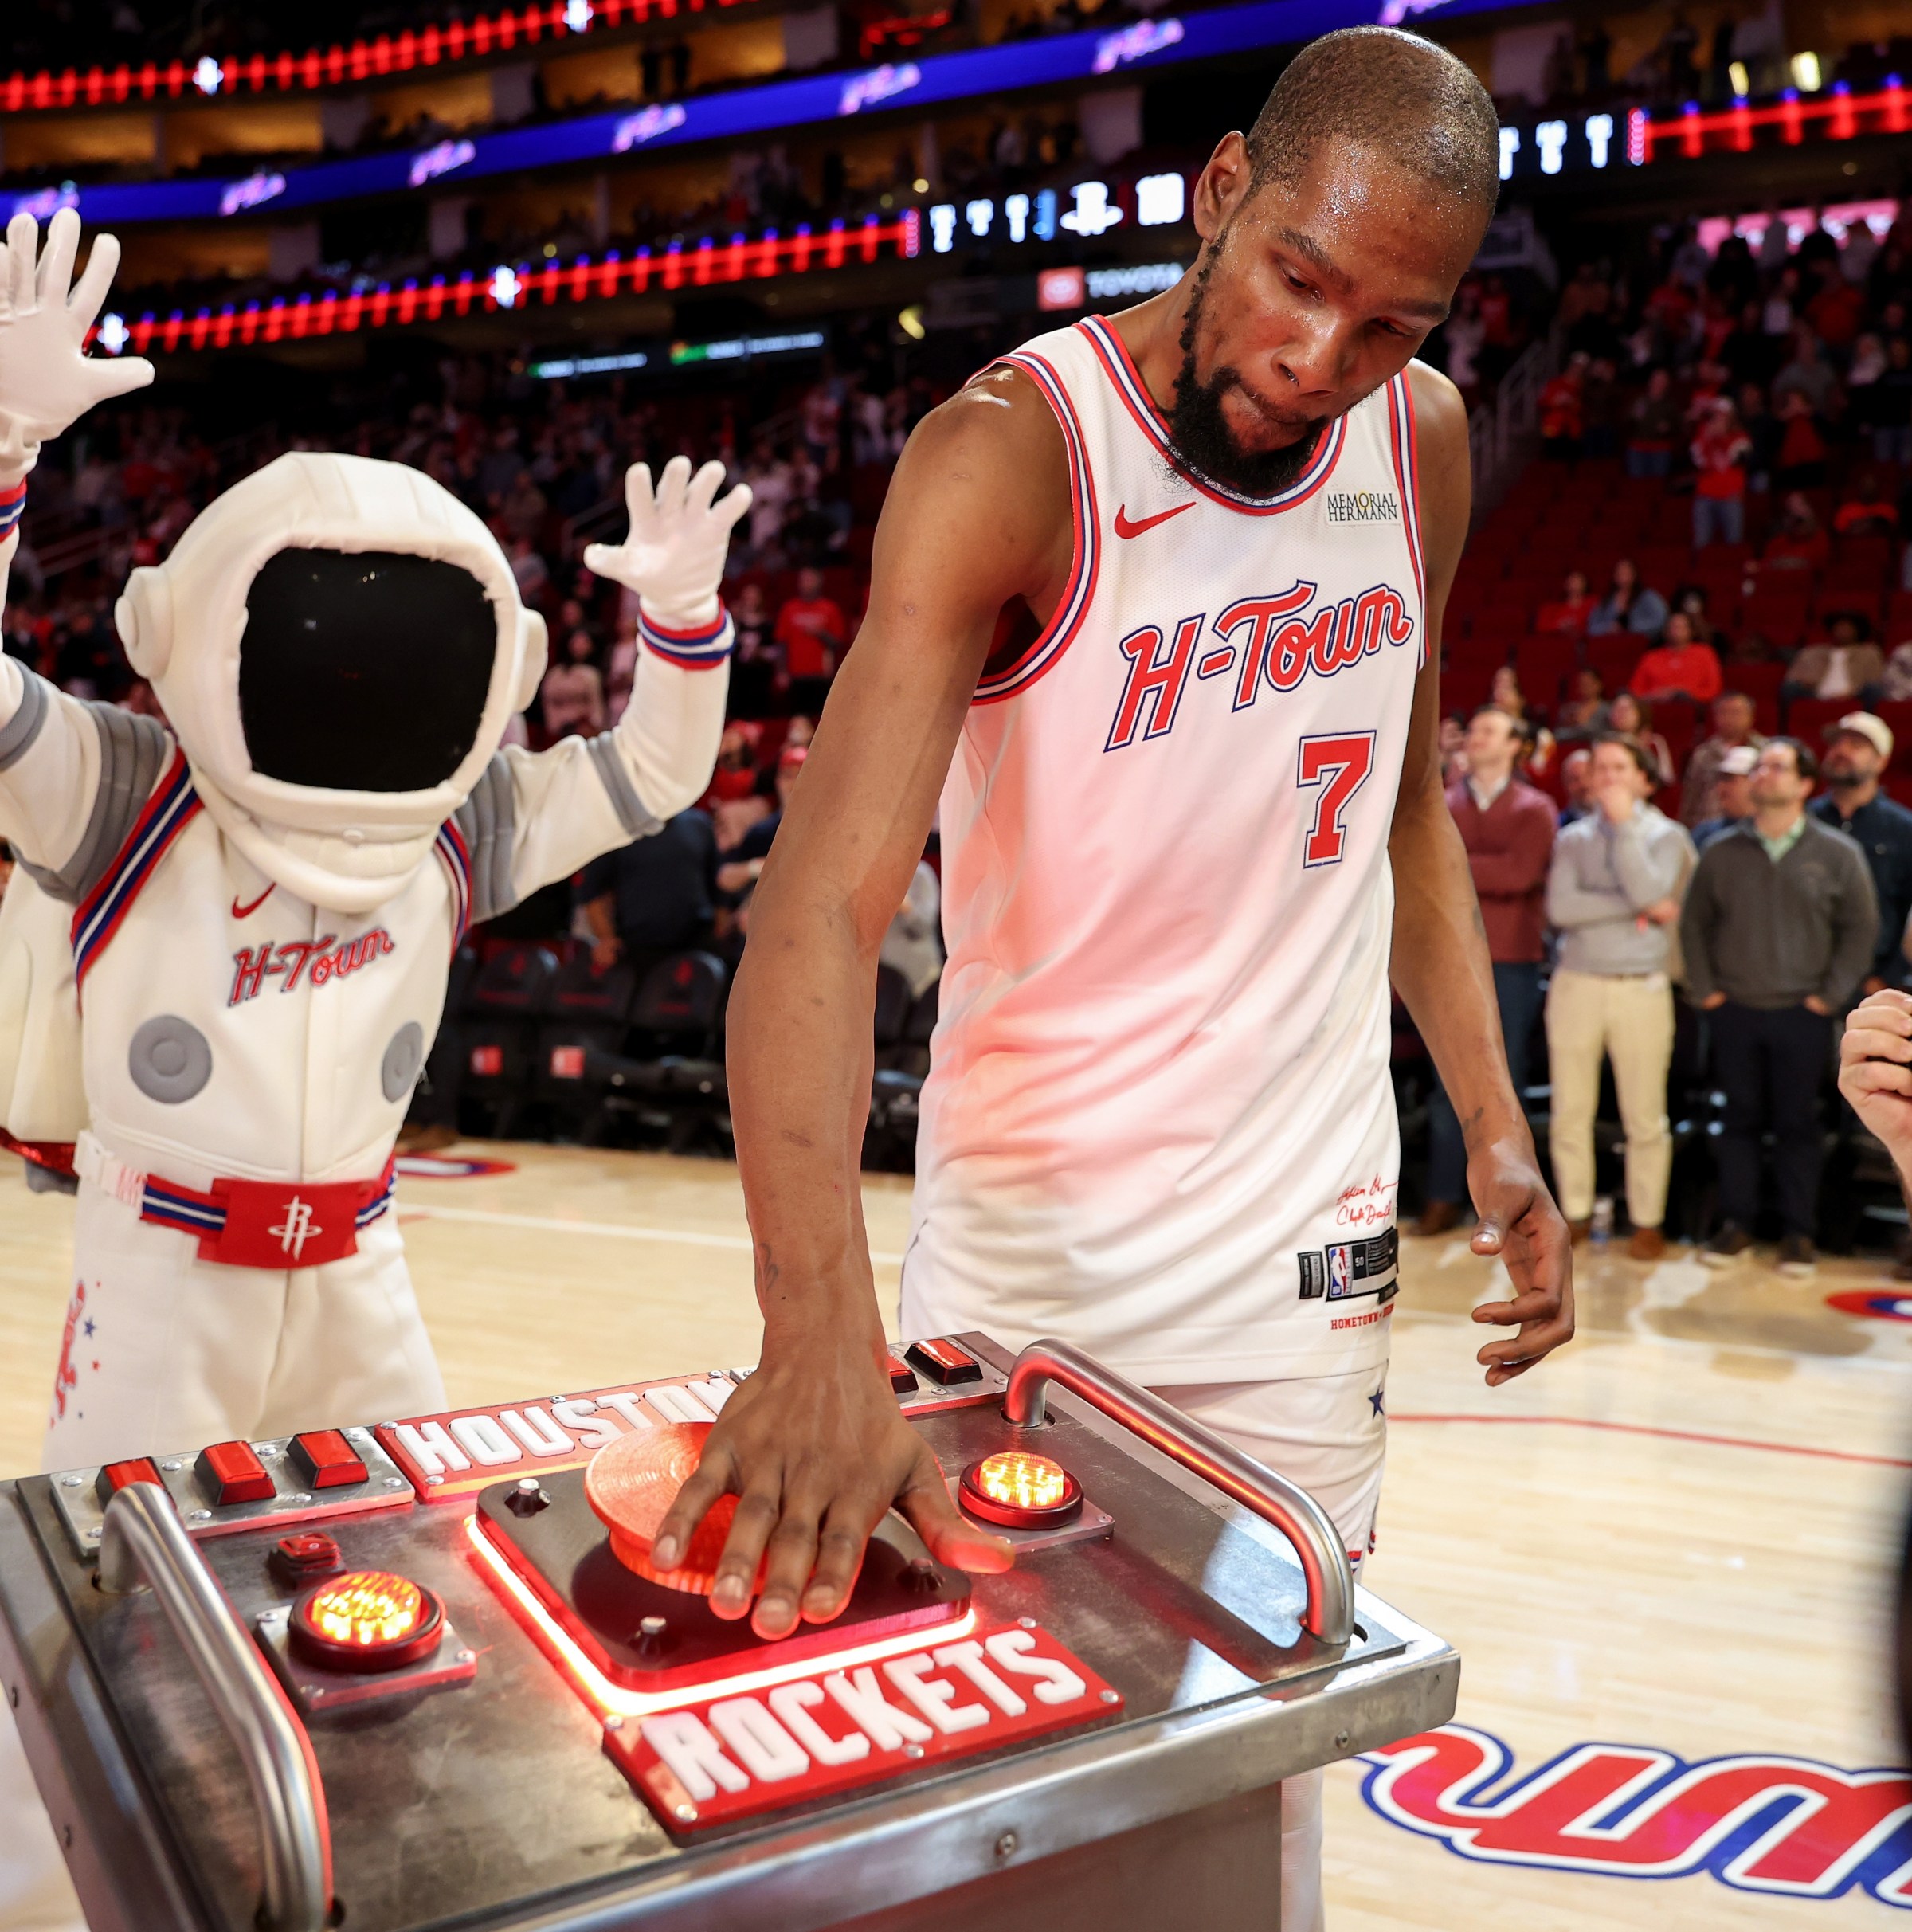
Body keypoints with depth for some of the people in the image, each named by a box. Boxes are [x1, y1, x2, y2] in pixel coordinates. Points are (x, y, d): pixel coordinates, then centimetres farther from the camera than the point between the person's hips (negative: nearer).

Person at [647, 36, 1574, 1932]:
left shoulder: (1421, 440, 0)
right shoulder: (1011, 450, -19)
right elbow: (822, 903, -31)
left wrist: (1494, 1130, 3)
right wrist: (818, 1337, -44)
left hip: (1301, 1240, 4)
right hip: (1024, 1235, -3)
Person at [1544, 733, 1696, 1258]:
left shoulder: (1666, 835, 5)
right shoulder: (1573, 838, 9)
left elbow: (1649, 890, -16)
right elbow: (1561, 908, -8)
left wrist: (1624, 823, -10)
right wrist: (1641, 908, -10)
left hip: (1642, 988, -2)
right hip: (1576, 983, 2)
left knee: (1646, 1116, 1)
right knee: (1570, 1111, 6)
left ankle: (1647, 1220, 14)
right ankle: (1576, 1213, 19)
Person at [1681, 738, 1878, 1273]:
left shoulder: (1837, 854, 0)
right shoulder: (1722, 853, 5)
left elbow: (1861, 929, 4)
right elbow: (1693, 923, 12)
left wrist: (1830, 995, -2)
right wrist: (1704, 989, 4)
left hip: (1802, 1014, -1)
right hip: (1735, 1010, 2)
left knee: (1798, 1124, 4)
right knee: (1740, 1119, 8)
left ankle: (1798, 1231, 14)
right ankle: (1735, 1224, 16)